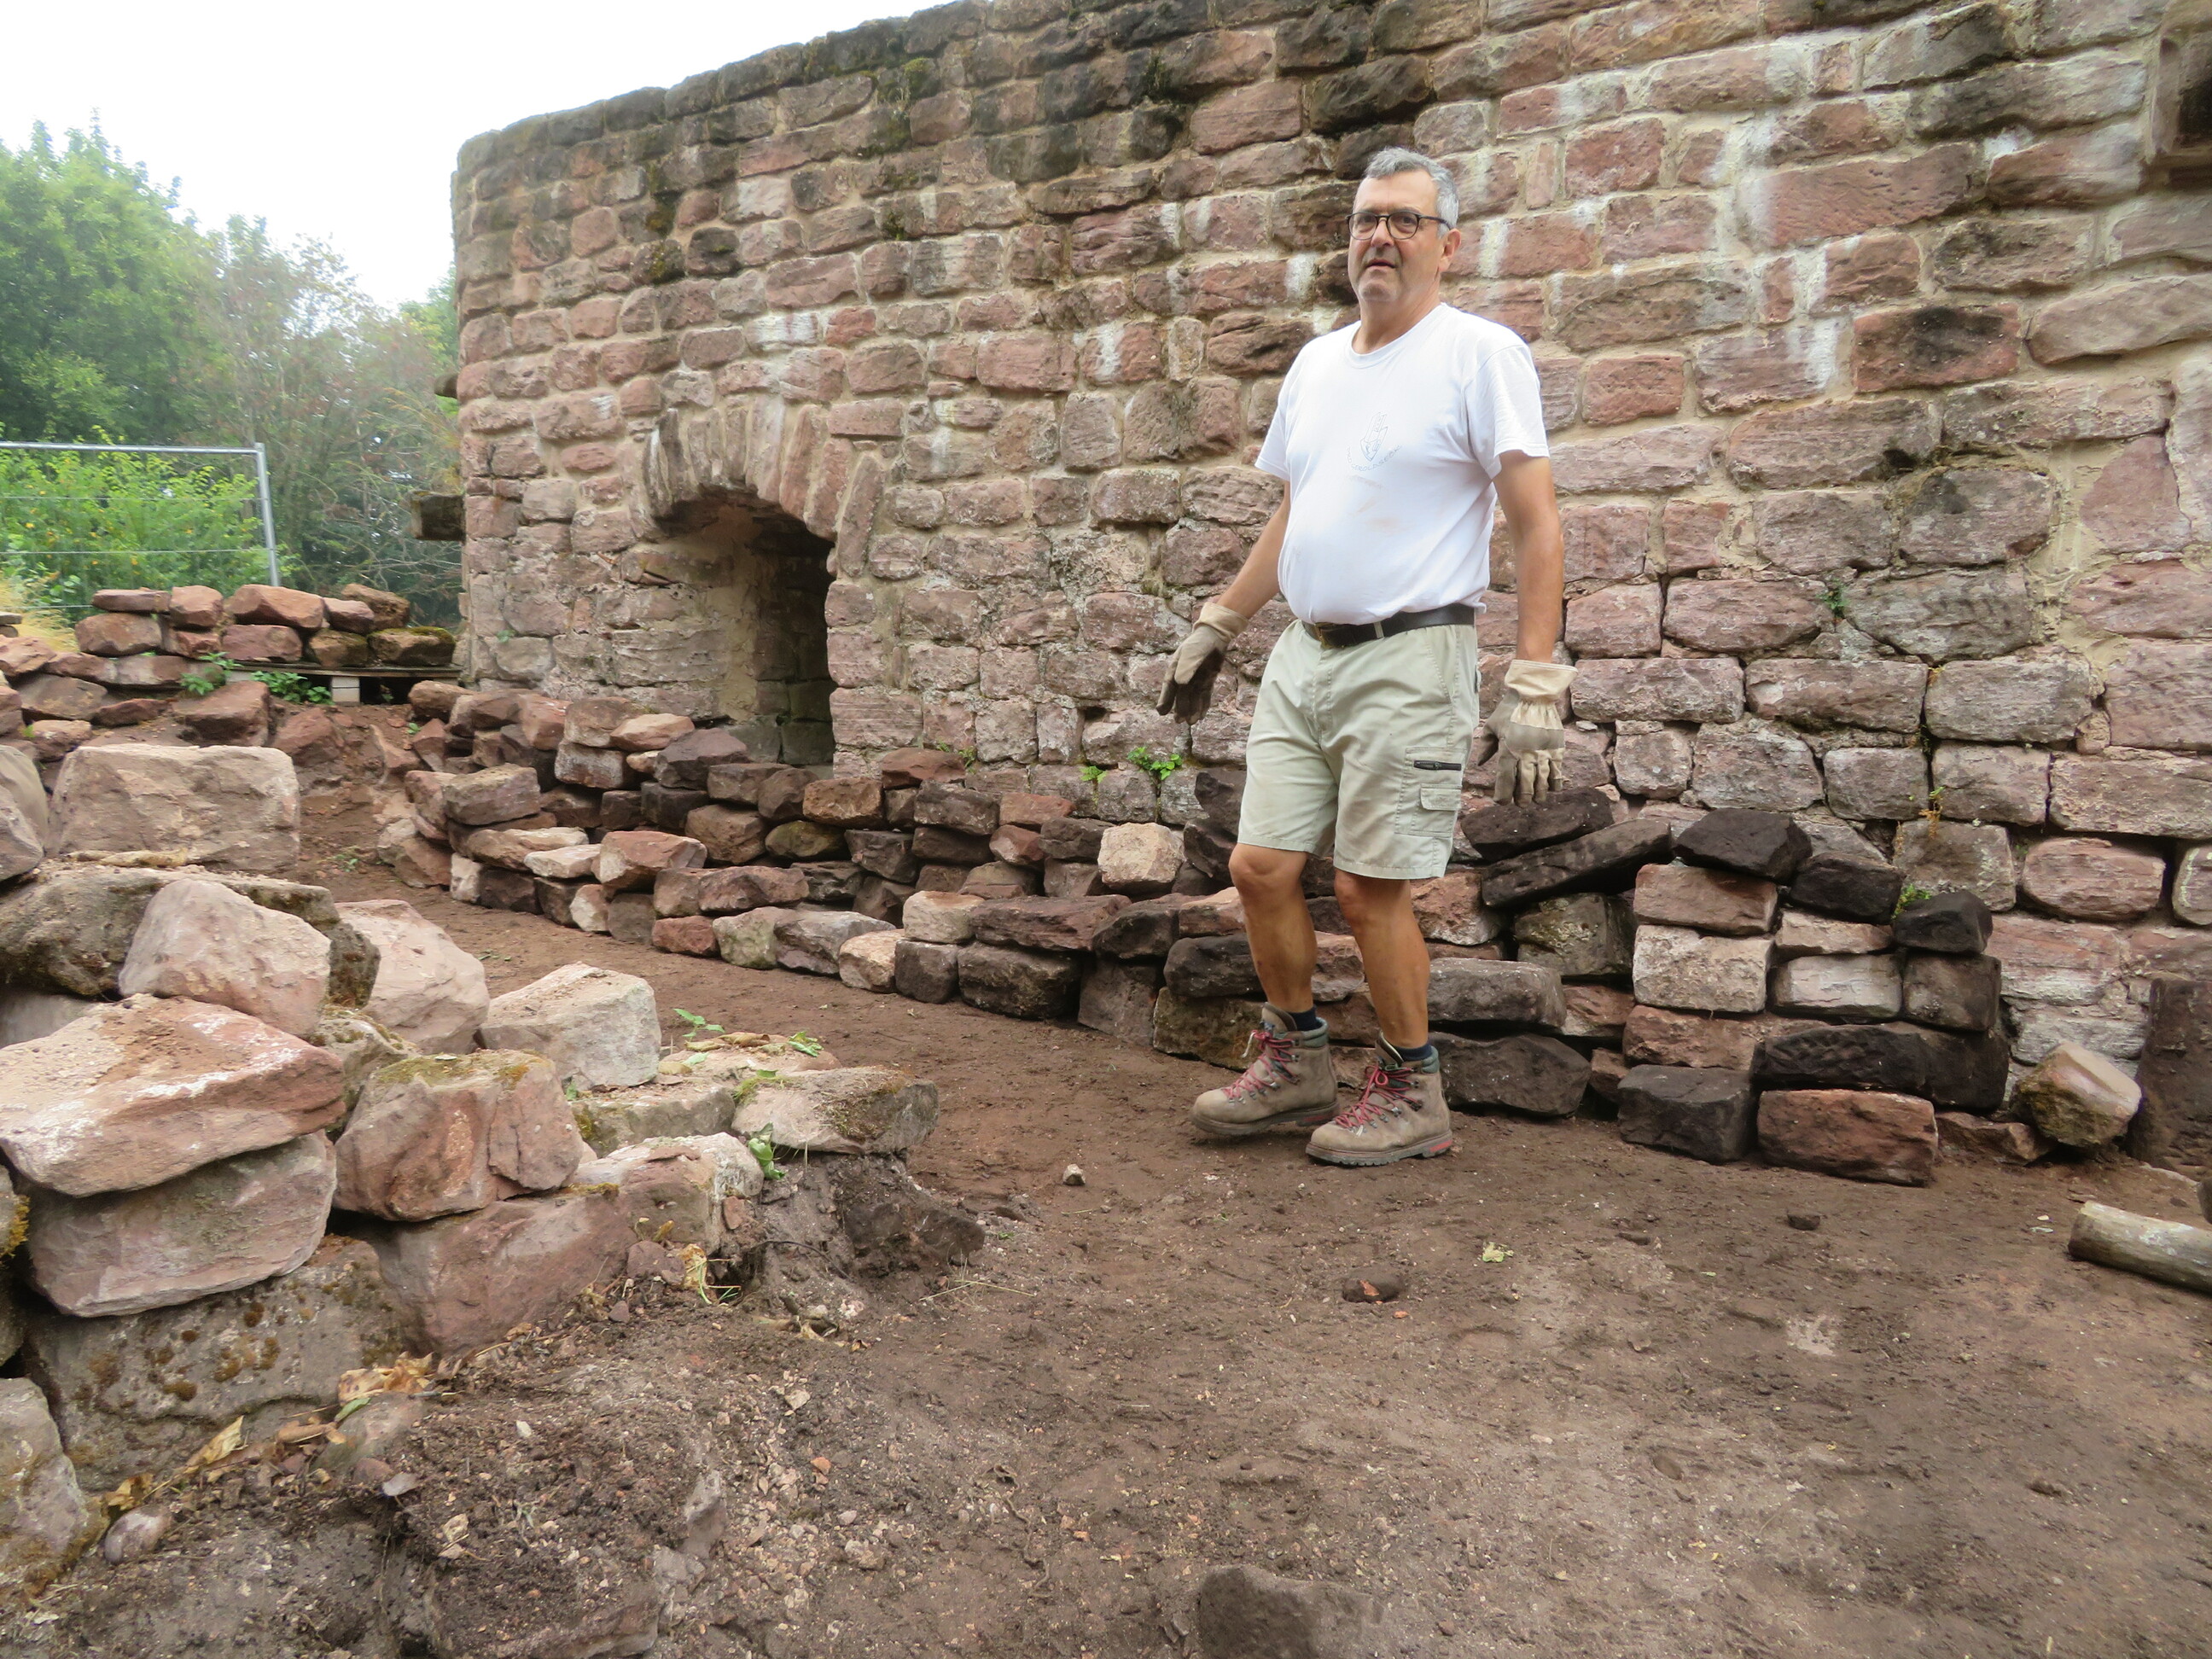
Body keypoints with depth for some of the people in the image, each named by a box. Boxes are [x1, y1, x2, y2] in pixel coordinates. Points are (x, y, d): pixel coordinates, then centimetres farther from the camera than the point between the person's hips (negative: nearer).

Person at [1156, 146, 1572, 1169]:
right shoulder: (1315, 363, 16)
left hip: (1409, 660, -6)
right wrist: (1216, 629, 24)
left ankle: (1410, 1093, 16)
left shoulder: (1482, 355, -5)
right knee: (1260, 865, 4)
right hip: (1303, 654, 7)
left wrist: (1534, 689, -18)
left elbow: (1536, 526, -10)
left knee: (1369, 886, -3)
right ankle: (1294, 1064, 24)